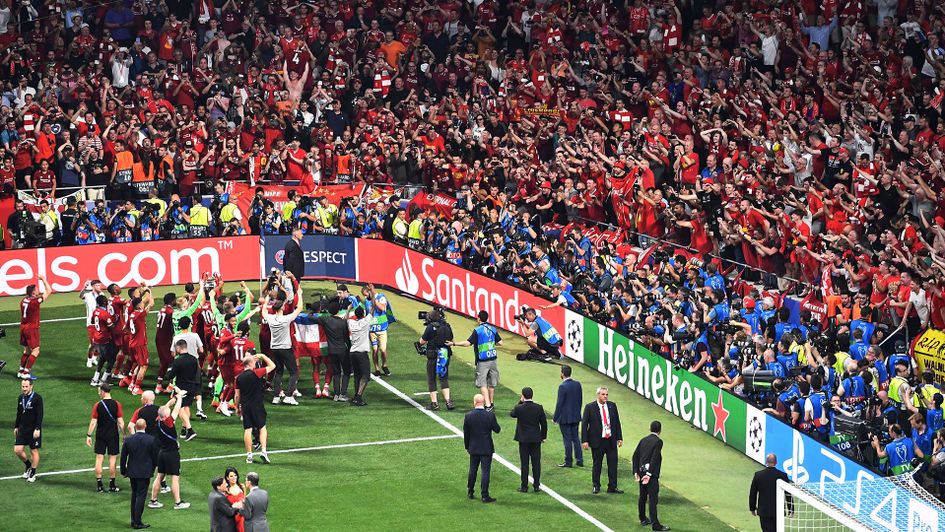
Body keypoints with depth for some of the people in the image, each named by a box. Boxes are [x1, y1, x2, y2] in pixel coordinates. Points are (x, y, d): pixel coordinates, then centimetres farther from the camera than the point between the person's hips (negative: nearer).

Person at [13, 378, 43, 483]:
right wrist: (16, 427, 16)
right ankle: (28, 465, 24)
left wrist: (37, 429, -19)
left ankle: (33, 474, 15)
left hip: (33, 430, -5)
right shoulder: (21, 397, 7)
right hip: (22, 429, 5)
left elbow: (40, 415, -14)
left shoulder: (37, 398, -11)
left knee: (34, 451, 3)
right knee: (17, 450, -2)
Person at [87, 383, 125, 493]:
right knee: (112, 459, 6)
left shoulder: (98, 405, -6)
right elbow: (120, 422, -6)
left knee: (99, 459, 6)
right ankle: (112, 485, 8)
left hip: (100, 434, 0)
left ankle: (99, 485, 5)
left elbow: (93, 422, -5)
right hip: (113, 434, 0)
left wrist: (89, 435, 2)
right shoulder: (117, 404, -5)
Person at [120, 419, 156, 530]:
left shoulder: (128, 440, -4)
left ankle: (133, 520, 20)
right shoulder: (151, 440, -10)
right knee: (141, 496, 0)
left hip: (132, 472, 3)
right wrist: (152, 470, 12)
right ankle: (137, 522, -2)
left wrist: (123, 471, 14)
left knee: (134, 495, 17)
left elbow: (123, 457, 1)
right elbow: (154, 457, -3)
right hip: (145, 472, -3)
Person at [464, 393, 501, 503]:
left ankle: (470, 492, 28)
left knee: (473, 470, 17)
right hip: (487, 448, -3)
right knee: (485, 471, 2)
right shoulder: (490, 415, -15)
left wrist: (467, 447, 12)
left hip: (473, 448, 3)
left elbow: (466, 434, -1)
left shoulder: (468, 416, -9)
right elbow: (497, 430, -4)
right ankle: (485, 496, 2)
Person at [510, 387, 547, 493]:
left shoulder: (519, 408, -13)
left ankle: (524, 487, 7)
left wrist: (520, 402, 7)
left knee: (524, 463, 4)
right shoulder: (538, 408, -7)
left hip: (523, 439, -1)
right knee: (536, 462, 7)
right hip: (536, 439, 1)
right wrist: (543, 436, 12)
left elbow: (512, 414, 10)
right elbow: (544, 423, 0)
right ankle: (537, 485, 11)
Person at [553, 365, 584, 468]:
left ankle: (568, 462, 8)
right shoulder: (577, 384, 1)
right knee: (576, 438, 14)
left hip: (565, 418, -6)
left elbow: (559, 404, -17)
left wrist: (555, 418, -8)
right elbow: (580, 400, 9)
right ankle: (579, 460, 15)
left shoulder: (562, 386, -19)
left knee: (567, 440, 1)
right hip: (576, 417, 6)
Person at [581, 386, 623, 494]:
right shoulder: (590, 407, -6)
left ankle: (612, 487, 12)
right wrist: (584, 440, -10)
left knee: (613, 464, 4)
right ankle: (596, 486, 20)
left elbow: (617, 422, 12)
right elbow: (584, 424, -5)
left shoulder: (612, 406, 6)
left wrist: (619, 437, 9)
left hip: (611, 441, 3)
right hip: (597, 441, -3)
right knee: (597, 464, 6)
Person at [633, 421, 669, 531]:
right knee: (653, 498, -8)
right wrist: (649, 474, -18)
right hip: (652, 474, -7)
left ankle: (643, 519, 31)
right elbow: (654, 458, -18)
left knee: (642, 496, 19)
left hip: (641, 471, 7)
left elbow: (635, 456, 8)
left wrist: (636, 472, 8)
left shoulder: (643, 440, 11)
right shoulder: (658, 441, -10)